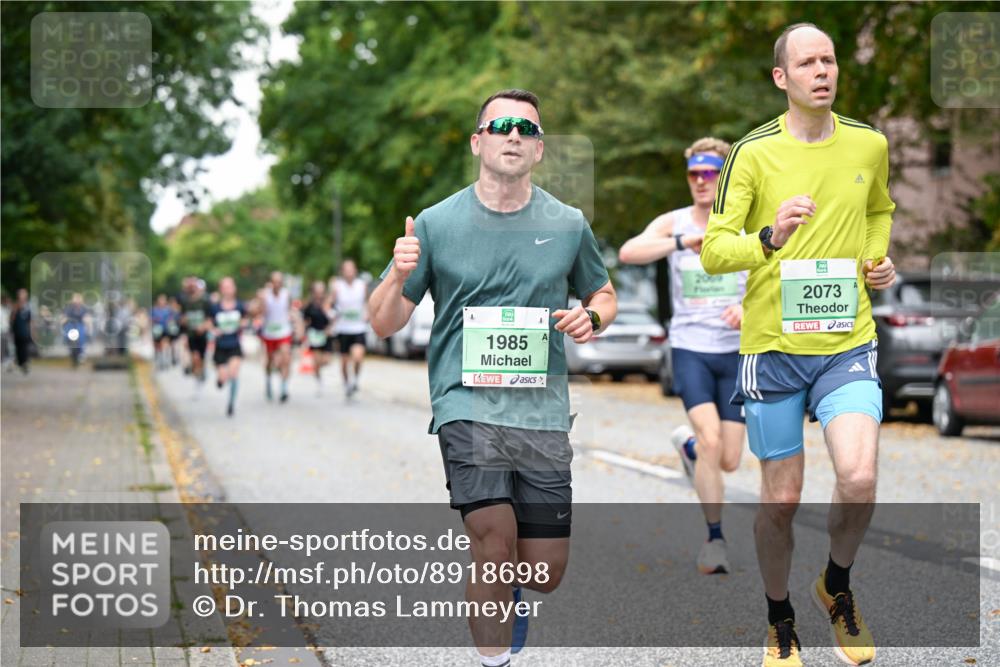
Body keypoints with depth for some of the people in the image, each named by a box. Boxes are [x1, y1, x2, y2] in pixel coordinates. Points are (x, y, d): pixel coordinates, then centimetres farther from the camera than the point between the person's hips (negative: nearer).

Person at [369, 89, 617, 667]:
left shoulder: (568, 225, 7)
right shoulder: (436, 223, 2)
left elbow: (604, 297, 22)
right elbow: (385, 324, 5)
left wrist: (590, 318, -1)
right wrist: (398, 278, -16)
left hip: (544, 409, 3)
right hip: (467, 405, -2)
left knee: (545, 573, 5)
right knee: (495, 544, -20)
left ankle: (507, 590, 40)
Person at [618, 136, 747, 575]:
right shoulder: (674, 224, -1)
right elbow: (628, 253, -19)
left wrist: (749, 308, -19)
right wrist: (683, 242, -32)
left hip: (735, 351, 2)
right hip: (690, 347, -2)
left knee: (729, 461, 2)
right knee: (711, 440, -20)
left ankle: (687, 443, 38)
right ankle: (715, 539, -6)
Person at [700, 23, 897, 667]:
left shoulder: (870, 144, 5)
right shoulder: (754, 152, -5)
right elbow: (712, 251, -8)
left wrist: (878, 258, 8)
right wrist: (770, 238, -26)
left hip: (848, 344, 2)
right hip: (773, 345, -1)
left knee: (859, 476, -19)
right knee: (780, 499, 4)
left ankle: (837, 585, 10)